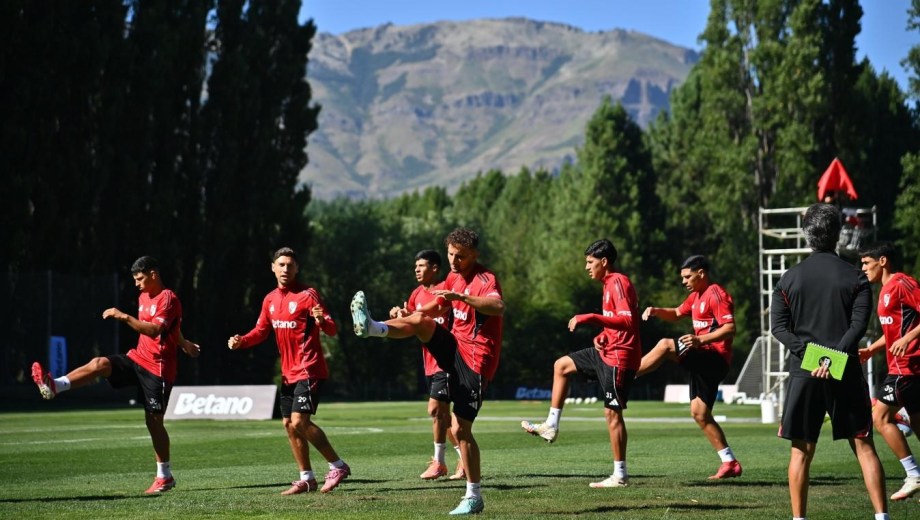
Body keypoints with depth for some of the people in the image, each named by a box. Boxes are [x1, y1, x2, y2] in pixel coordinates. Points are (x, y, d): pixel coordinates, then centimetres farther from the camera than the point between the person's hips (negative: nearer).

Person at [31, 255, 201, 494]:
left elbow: (154, 330, -29)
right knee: (99, 363, -19)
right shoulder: (144, 297, 13)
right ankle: (54, 386, -39)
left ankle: (165, 476, 7)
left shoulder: (168, 299, -14)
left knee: (154, 420, -4)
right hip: (138, 358, 7)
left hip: (158, 368, -7)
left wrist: (124, 317, -34)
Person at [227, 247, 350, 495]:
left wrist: (322, 321, -39)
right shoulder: (270, 299, 11)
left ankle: (338, 466, -7)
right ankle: (306, 478, 19)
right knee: (289, 424, 9)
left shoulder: (307, 295, -11)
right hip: (288, 372, 8)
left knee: (300, 422, -18)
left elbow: (332, 329, -16)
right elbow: (261, 331, 19)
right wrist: (241, 341, 0)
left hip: (309, 370, -8)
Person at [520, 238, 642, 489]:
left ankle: (620, 475, -3)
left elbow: (627, 321, -28)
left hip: (619, 357, -11)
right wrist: (602, 336, 4)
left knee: (612, 413, -8)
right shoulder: (610, 284, 14)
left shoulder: (619, 283, -17)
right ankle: (551, 426, 22)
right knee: (561, 365, 20)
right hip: (607, 352, 11)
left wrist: (590, 318, -31)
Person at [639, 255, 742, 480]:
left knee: (666, 345, -23)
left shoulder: (716, 295, -11)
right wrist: (656, 311, 11)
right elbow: (677, 313, 32)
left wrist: (700, 340, -31)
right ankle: (730, 463, 8)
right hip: (704, 361, 10)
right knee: (700, 413, 7)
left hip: (715, 358, -10)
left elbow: (730, 328, -20)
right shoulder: (696, 296, 20)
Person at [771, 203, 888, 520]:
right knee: (864, 447, 4)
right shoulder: (855, 278, 1)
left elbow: (778, 327, -2)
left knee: (802, 451, 6)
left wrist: (809, 352, -11)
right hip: (846, 373, -1)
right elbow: (858, 325, -11)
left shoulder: (789, 279, 5)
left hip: (803, 374, 1)